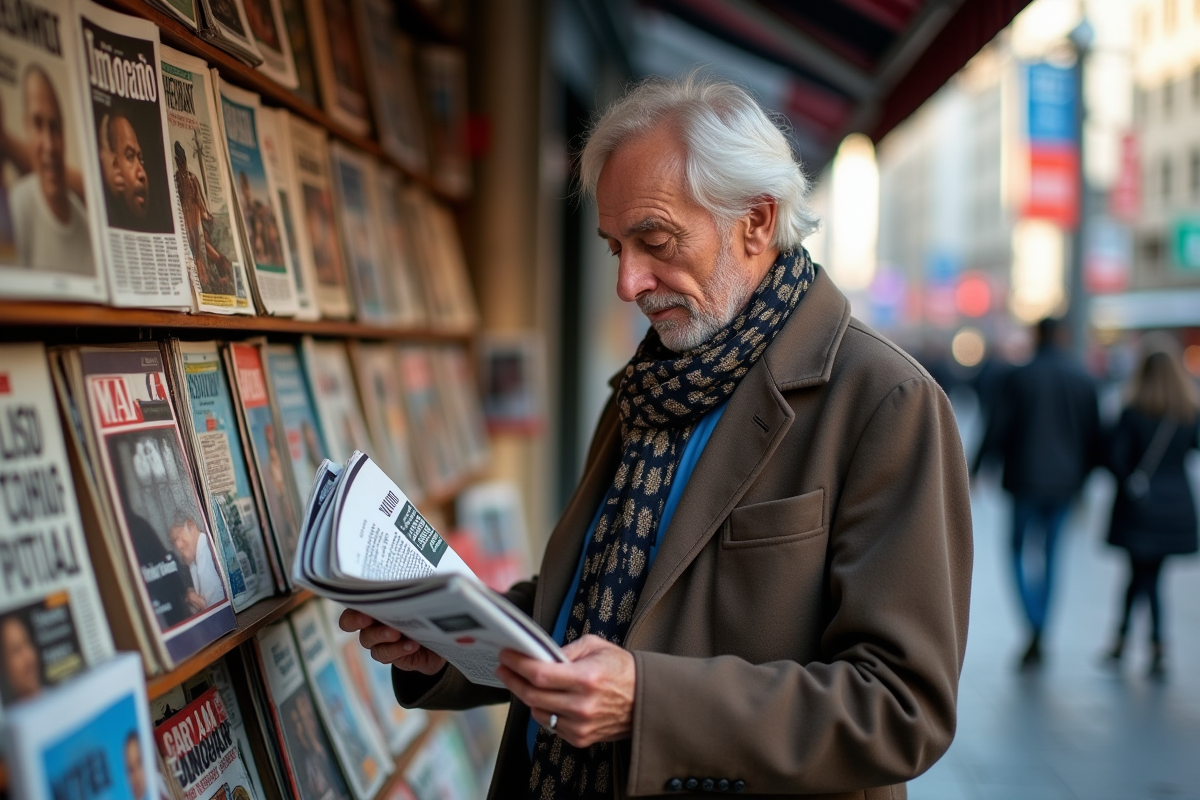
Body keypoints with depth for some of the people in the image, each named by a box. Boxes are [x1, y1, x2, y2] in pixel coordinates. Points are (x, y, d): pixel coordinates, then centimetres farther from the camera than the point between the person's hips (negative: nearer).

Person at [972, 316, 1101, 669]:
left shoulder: (1019, 378, -8)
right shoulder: (1084, 380, 1)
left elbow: (997, 428, -5)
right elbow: (1094, 435, 6)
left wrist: (977, 468, 6)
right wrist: (1084, 476, 17)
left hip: (1026, 478, -3)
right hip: (1065, 480, 3)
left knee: (1023, 552, 6)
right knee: (1049, 553, 14)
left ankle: (1035, 628, -14)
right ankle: (1038, 640, 18)